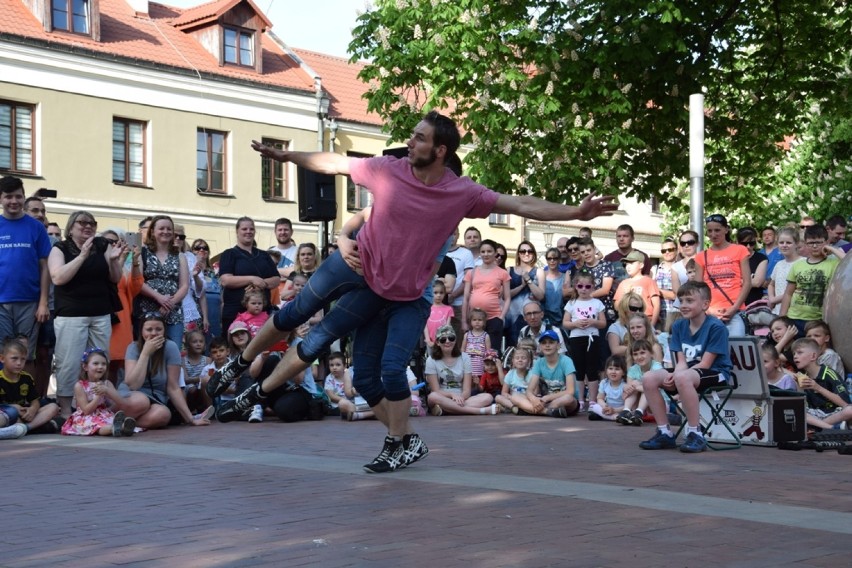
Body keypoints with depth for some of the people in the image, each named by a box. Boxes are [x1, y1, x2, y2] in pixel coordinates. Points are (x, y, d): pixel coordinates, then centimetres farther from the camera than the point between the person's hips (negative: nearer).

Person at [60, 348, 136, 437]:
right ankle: (113, 428, -69)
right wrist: (99, 396, -20)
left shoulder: (107, 384, 11)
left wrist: (107, 390, -18)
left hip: (106, 416, 3)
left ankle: (122, 427, -67)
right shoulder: (80, 386, -1)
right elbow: (86, 410, -9)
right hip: (87, 419, -3)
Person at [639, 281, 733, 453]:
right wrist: (672, 375, -20)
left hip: (715, 373, -7)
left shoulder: (716, 327, -14)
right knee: (649, 378, -14)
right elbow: (682, 362, 2)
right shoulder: (678, 326, 7)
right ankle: (665, 433, -6)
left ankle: (696, 434, -27)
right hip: (689, 372, 7)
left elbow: (705, 364, -17)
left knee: (682, 378, -38)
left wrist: (676, 375, -25)